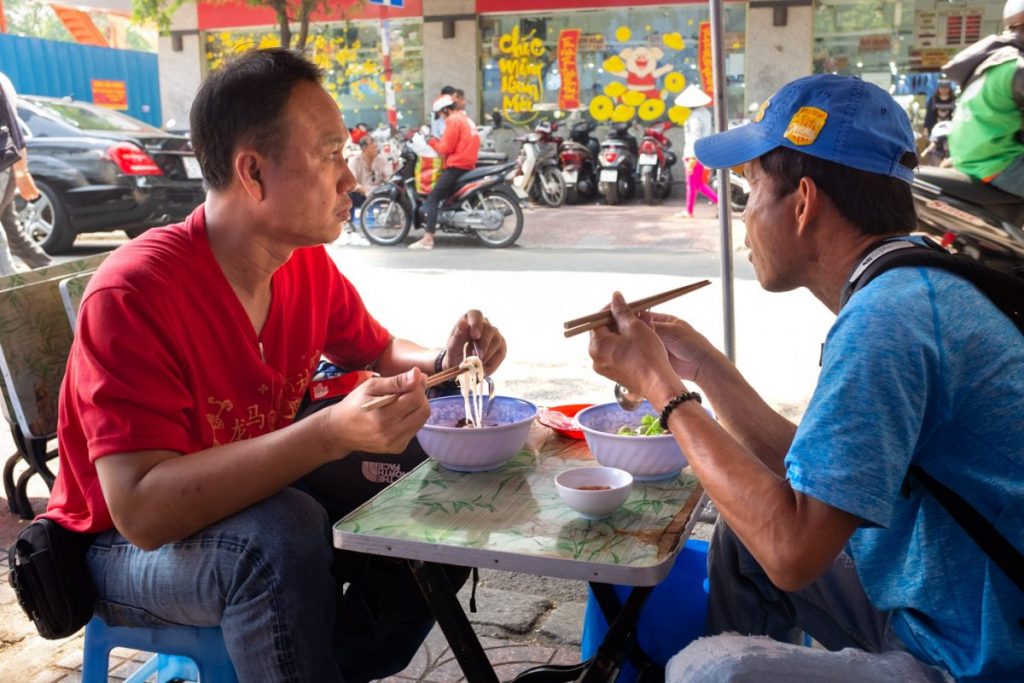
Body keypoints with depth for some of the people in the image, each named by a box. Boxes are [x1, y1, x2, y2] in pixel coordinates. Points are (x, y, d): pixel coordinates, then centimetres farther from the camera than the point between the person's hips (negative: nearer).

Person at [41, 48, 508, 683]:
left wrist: (441, 363, -12)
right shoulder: (135, 292, -27)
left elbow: (380, 352, 12)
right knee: (283, 534, -36)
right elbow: (141, 510, -34)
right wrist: (331, 433, -45)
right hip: (126, 550, -6)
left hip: (261, 507, 7)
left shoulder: (308, 263, -7)